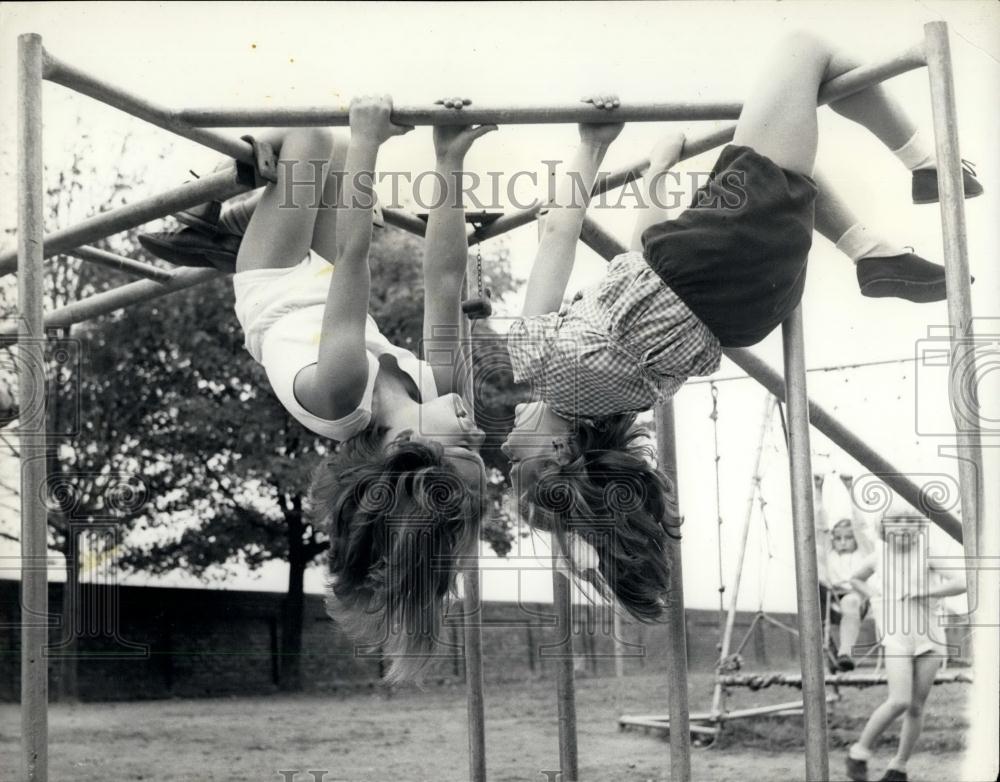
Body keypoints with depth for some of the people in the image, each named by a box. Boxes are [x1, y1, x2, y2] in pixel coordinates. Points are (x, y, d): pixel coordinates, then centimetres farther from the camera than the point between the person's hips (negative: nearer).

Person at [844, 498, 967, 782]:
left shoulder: (928, 556, -2)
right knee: (899, 702, -18)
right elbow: (856, 579, 22)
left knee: (916, 707, 4)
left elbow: (960, 584, -13)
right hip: (896, 638, -1)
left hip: (929, 638, 1)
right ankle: (860, 752, -2)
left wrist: (919, 592, -19)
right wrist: (877, 599, 4)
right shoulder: (879, 556, 1)